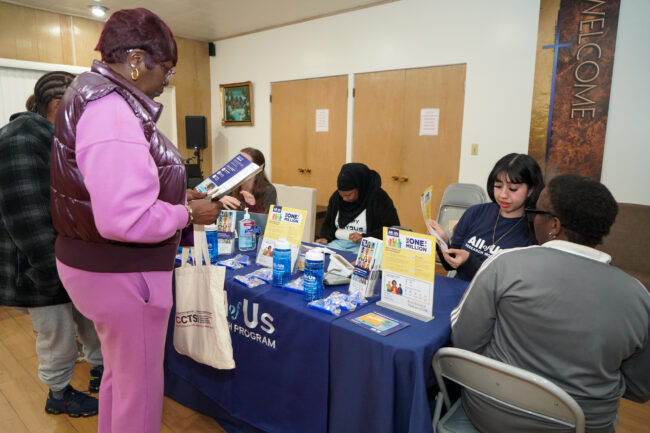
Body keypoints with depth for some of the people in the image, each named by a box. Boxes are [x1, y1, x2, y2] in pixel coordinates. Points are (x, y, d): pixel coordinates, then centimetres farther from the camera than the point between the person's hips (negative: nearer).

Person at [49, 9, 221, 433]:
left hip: (102, 262, 11)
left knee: (120, 373, 28)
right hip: (121, 273, -11)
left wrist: (176, 198, 8)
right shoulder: (113, 113, -24)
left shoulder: (97, 99, 9)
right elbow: (124, 218, -32)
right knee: (140, 387, 9)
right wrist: (188, 214, -17)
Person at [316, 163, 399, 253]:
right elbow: (328, 223, 22)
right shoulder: (336, 196, 10)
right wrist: (325, 237, 1)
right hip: (338, 242, 6)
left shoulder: (378, 198, -8)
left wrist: (365, 238, -20)